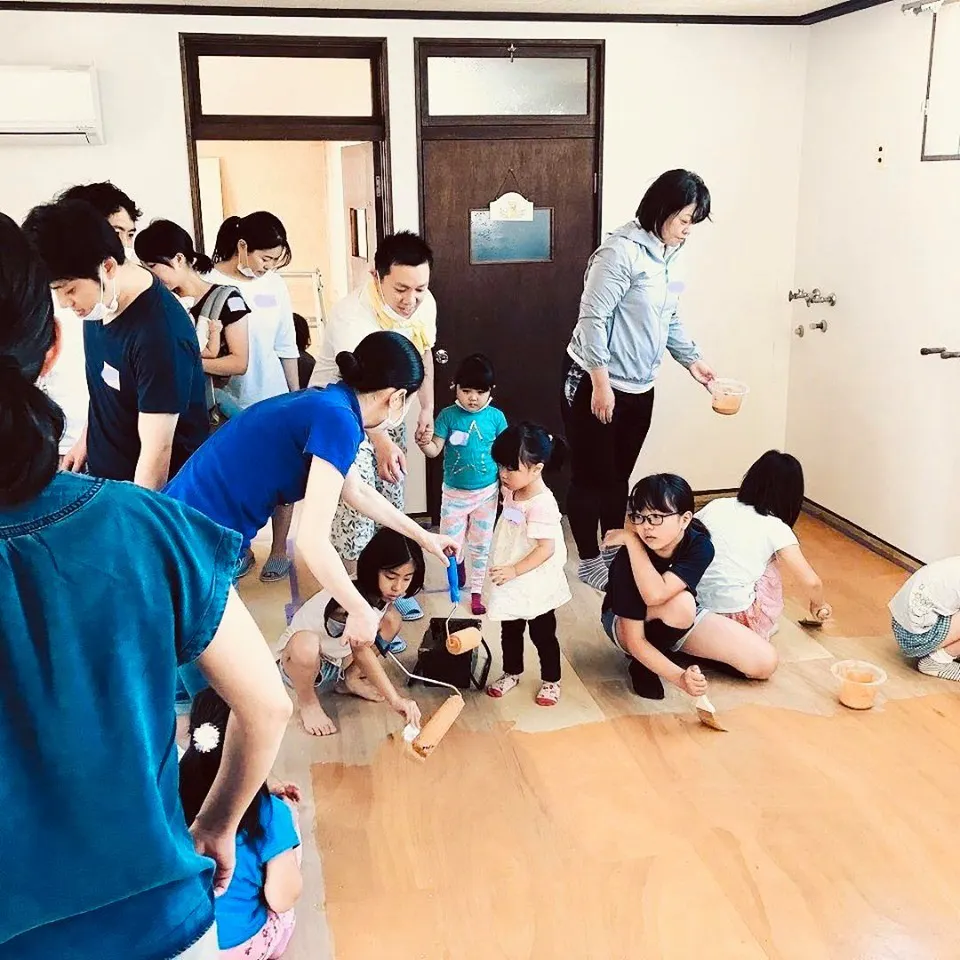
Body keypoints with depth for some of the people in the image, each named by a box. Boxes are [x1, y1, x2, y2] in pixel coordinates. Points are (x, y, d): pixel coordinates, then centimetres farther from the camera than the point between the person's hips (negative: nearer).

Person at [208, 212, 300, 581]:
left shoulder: (274, 285, 0)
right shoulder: (208, 285, -10)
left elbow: (286, 347, 7)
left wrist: (296, 397, 9)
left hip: (273, 400, 2)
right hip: (228, 403, -2)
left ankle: (279, 549, 25)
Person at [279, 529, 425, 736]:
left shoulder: (381, 594, -12)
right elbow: (362, 652, -44)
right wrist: (396, 700, -50)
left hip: (339, 659, 7)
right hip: (301, 660, -7)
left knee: (392, 619, -6)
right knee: (305, 643, -42)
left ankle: (351, 680, 9)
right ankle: (307, 702, -10)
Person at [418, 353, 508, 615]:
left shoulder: (496, 417, -7)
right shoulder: (448, 415, -10)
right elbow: (435, 450, -10)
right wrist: (423, 443, -32)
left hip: (487, 492, 1)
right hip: (454, 492, -1)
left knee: (480, 546, 13)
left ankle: (476, 592, 29)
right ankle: (457, 564, 35)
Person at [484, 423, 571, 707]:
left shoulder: (541, 504, -28)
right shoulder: (512, 491, -2)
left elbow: (546, 548, -28)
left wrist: (514, 571, -30)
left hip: (535, 585, -7)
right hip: (511, 582, 8)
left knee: (542, 634, 12)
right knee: (510, 631, 22)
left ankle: (550, 680, 30)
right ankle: (512, 672, 42)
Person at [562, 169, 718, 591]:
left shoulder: (670, 255, 9)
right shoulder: (622, 251, -18)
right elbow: (593, 317, -20)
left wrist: (692, 359, 9)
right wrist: (601, 383, -21)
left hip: (639, 386, 8)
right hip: (594, 382, -8)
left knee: (619, 476, 16)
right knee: (592, 476, 4)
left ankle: (615, 551, 30)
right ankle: (589, 559, 17)